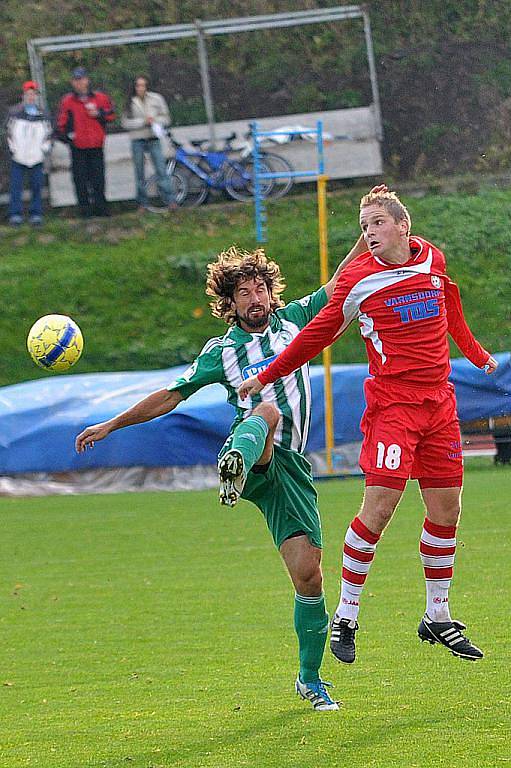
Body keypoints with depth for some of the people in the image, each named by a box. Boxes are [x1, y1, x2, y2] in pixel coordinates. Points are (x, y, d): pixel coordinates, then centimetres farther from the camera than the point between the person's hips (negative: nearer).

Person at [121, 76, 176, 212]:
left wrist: (154, 120, -12)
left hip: (153, 139, 0)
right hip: (137, 140, 1)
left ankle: (170, 200, -9)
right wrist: (143, 121, -13)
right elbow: (125, 122, -3)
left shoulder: (156, 98, 4)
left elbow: (166, 119, 8)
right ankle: (142, 203, 13)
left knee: (161, 169, -9)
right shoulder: (130, 102, 2)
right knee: (139, 173, 5)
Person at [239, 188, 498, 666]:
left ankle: (438, 618, 19)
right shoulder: (358, 278, -6)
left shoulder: (433, 260, 8)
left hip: (438, 402, 5)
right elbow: (318, 334, 3)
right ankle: (345, 617, -4)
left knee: (446, 509, 6)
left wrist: (475, 353, 40)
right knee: (380, 506, -15)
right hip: (392, 403, -5)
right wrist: (266, 376, 4)